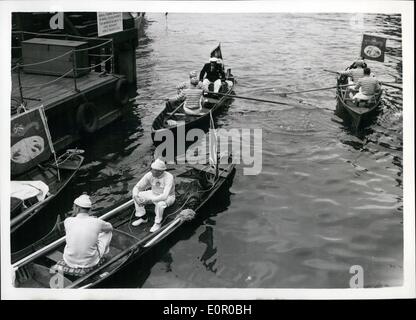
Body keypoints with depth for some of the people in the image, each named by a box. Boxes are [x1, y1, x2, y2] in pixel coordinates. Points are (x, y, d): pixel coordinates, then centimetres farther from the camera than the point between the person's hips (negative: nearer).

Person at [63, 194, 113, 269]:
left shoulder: (68, 221, -15)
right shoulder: (96, 222, -16)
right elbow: (110, 227, 9)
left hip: (70, 262, 2)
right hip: (91, 262, -1)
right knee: (108, 230, 18)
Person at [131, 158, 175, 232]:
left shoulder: (168, 177, -34)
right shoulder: (149, 175, -19)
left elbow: (164, 196, -43)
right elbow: (136, 187, -14)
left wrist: (149, 199, -42)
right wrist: (136, 197, -35)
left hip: (168, 197, -5)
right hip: (154, 193, 6)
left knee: (160, 204, -38)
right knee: (137, 195, -13)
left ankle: (158, 223, -12)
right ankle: (142, 218, 2)